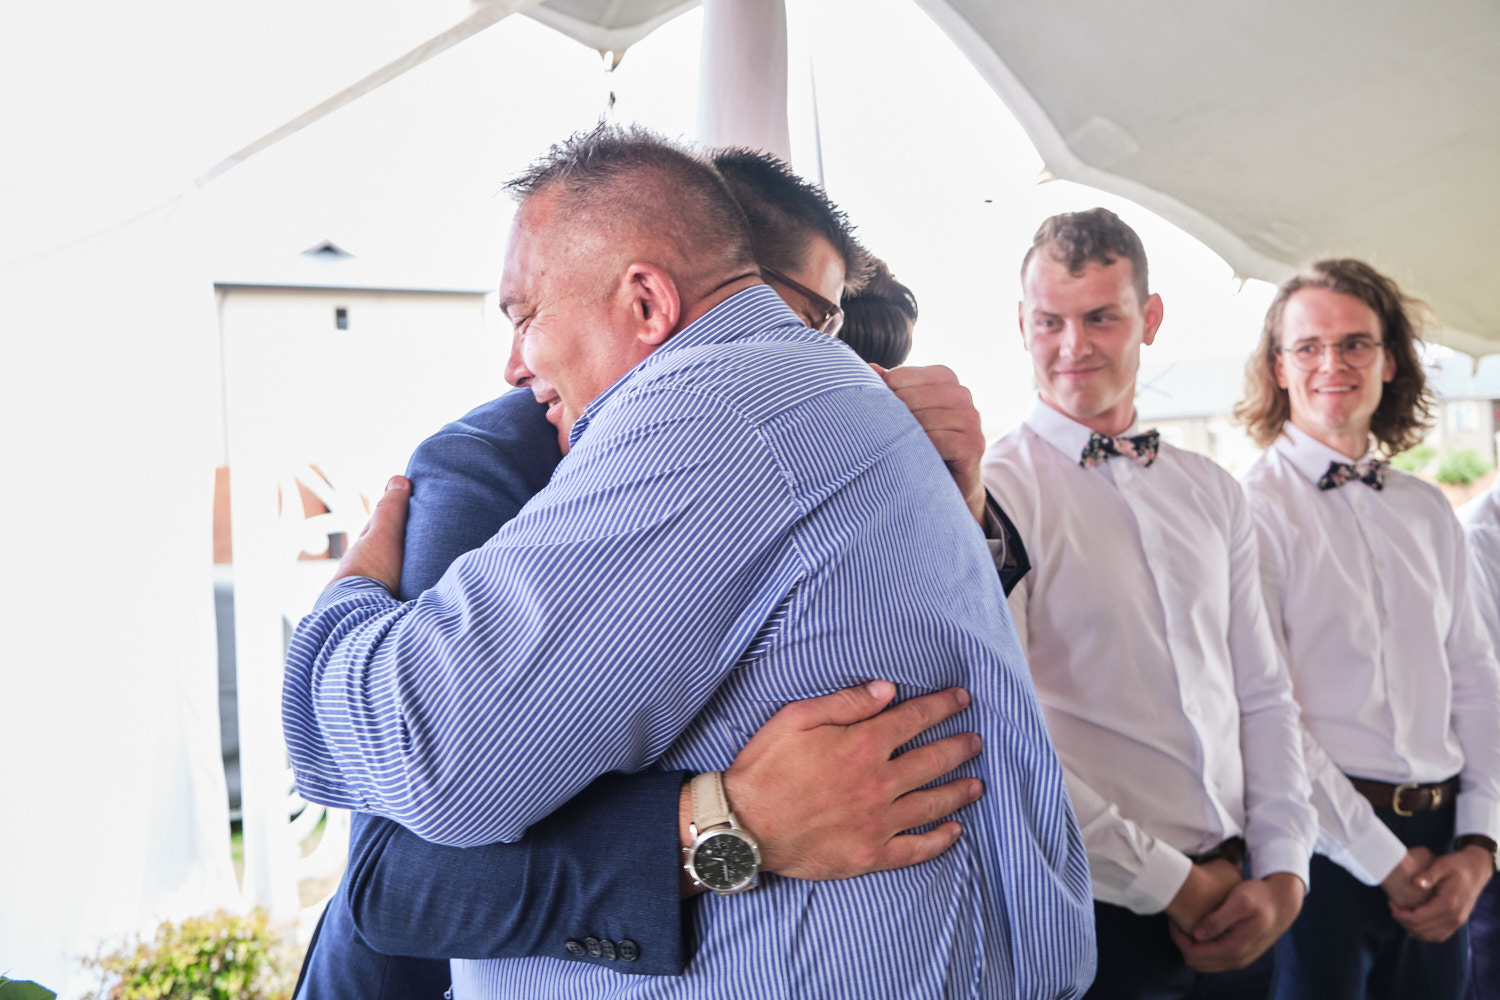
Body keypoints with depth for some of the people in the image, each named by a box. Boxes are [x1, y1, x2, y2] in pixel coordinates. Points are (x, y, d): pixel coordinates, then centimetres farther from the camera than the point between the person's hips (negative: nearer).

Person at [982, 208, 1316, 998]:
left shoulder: (1212, 494, 7)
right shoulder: (994, 493, -13)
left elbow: (1263, 696, 9)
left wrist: (1283, 873, -1)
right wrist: (1170, 882, -13)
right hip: (1099, 917, -5)